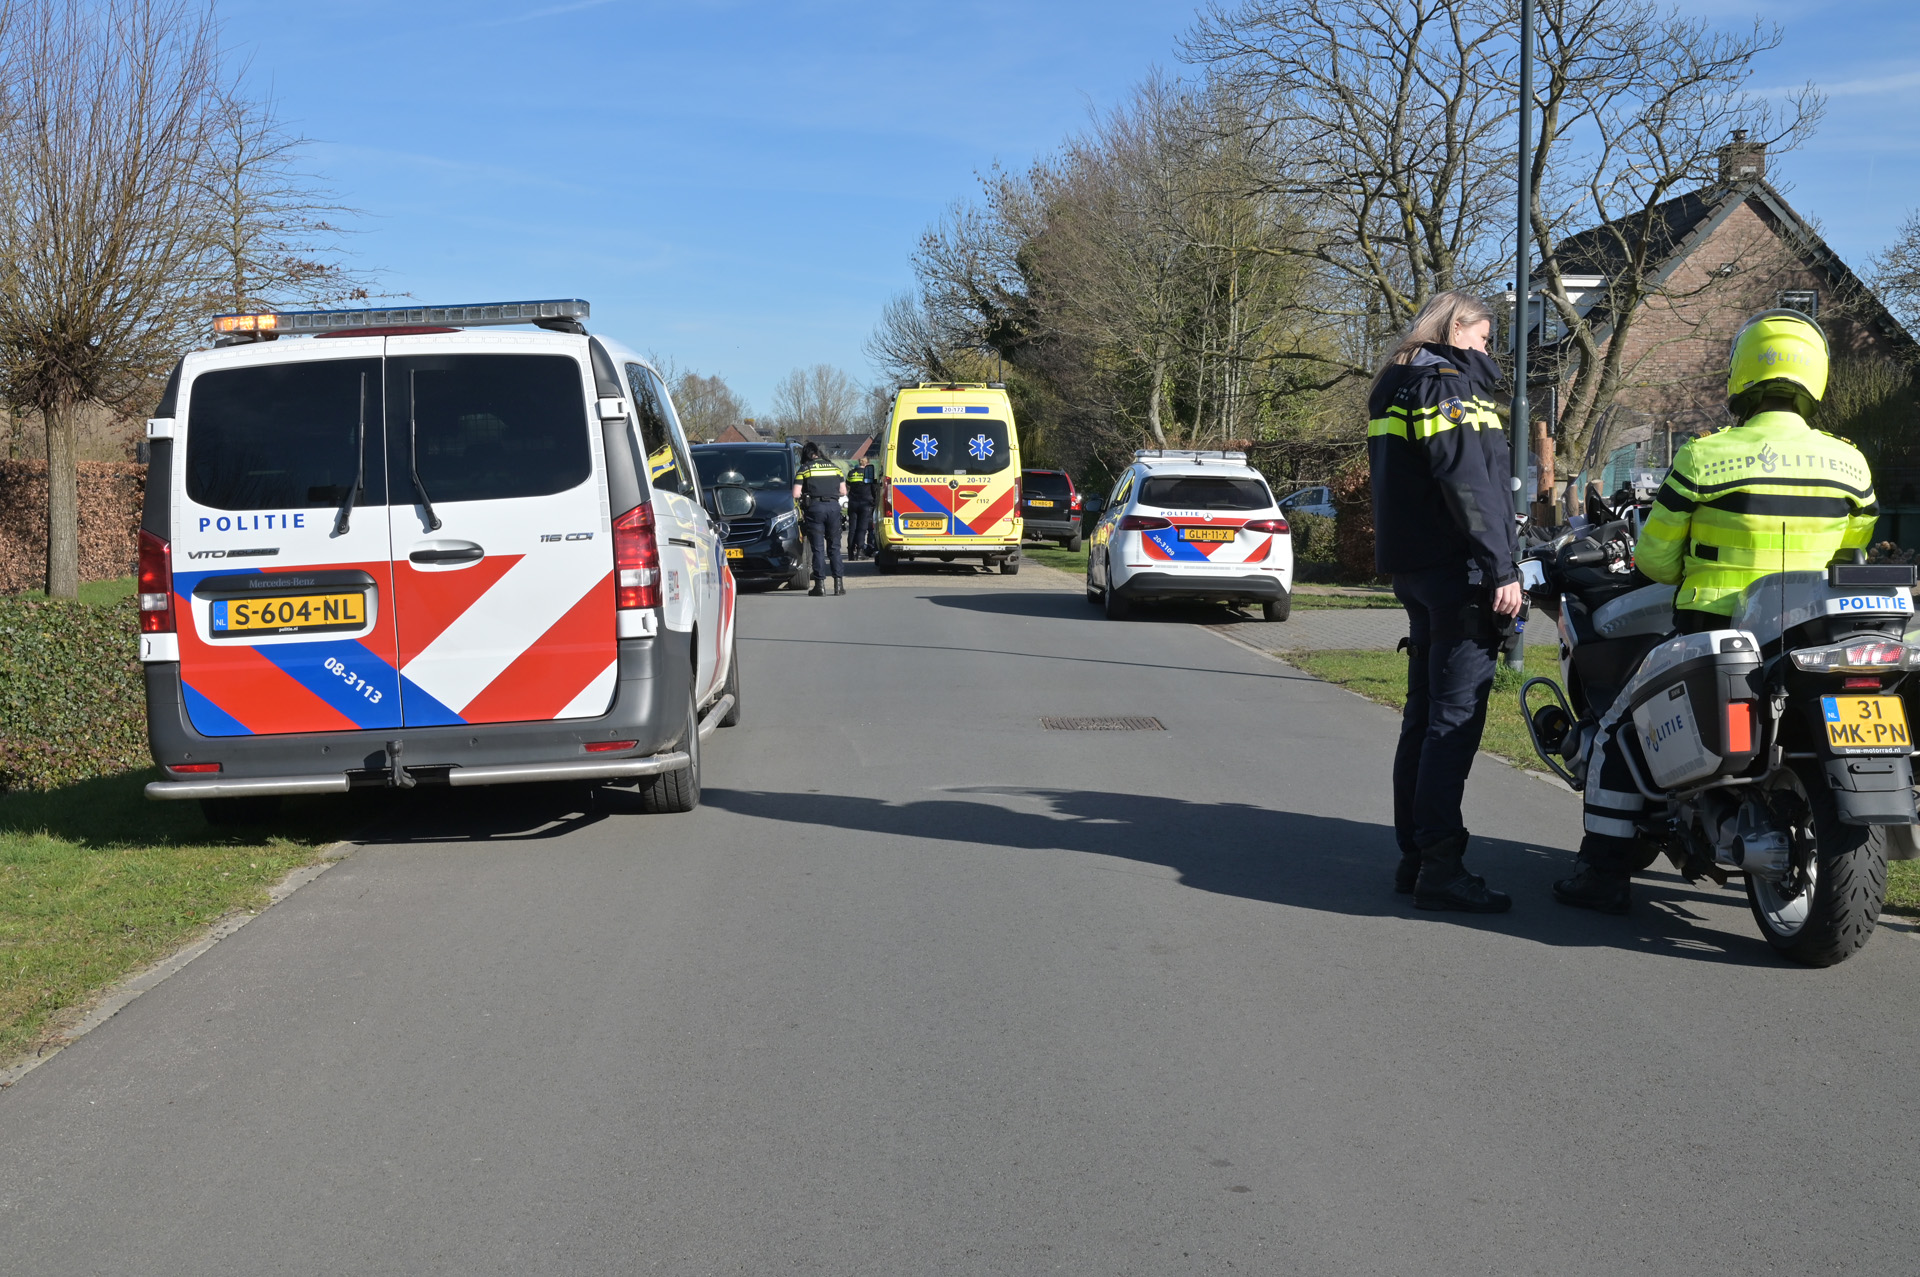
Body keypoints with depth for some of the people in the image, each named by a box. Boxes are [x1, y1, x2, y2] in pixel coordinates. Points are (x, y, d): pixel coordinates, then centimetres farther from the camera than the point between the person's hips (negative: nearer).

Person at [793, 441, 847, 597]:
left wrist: (803, 498, 17)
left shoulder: (804, 469, 3)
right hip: (833, 506, 3)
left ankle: (820, 584, -4)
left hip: (815, 507, -3)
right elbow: (843, 491, 13)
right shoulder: (834, 467, 14)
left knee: (818, 548, 0)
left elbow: (796, 494, -4)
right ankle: (838, 582, 3)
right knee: (834, 547, 10)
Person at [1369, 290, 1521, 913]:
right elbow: (1467, 484, -20)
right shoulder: (1448, 384, -10)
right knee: (1455, 718, -11)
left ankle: (1413, 855, 17)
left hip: (1414, 570, 10)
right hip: (1455, 569, -10)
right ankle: (1439, 866, -12)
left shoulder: (1396, 387, 21)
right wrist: (1502, 569, -22)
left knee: (1425, 715, 13)